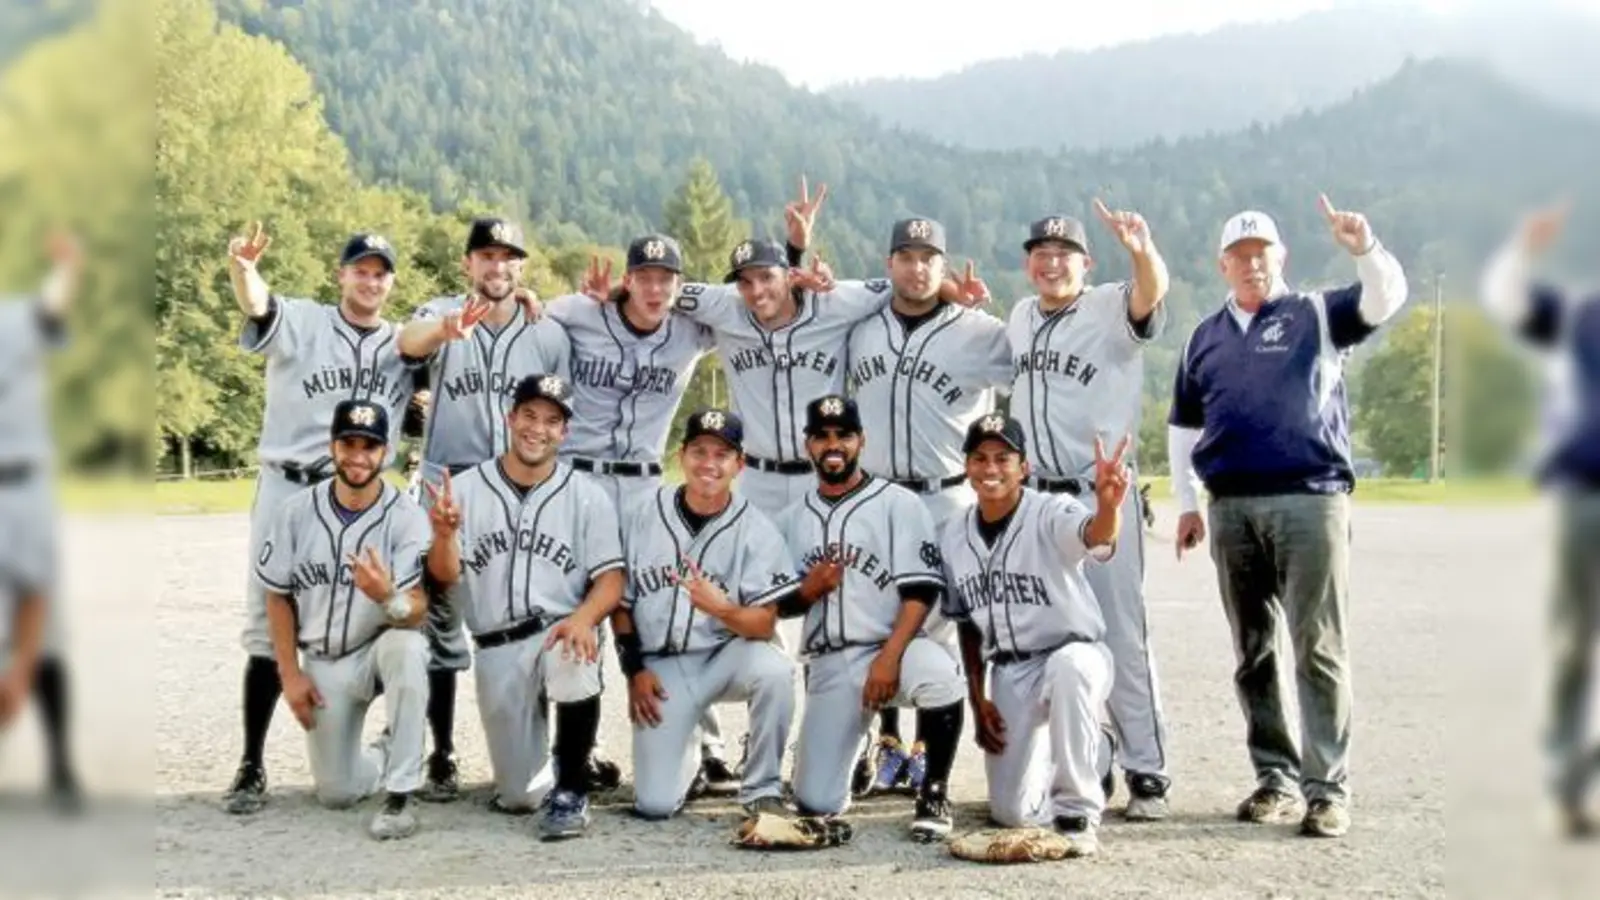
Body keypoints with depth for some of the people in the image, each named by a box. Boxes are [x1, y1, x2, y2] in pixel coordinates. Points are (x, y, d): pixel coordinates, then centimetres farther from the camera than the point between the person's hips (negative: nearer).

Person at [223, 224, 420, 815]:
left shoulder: (404, 345, 11)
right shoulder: (300, 322, -1)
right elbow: (256, 304, -21)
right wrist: (242, 270, -45)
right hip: (288, 492, -3)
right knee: (269, 630, 1)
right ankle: (251, 767, 7)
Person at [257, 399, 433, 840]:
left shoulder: (406, 516, -17)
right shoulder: (296, 511, -7)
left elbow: (418, 612, -25)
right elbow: (278, 596, 3)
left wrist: (388, 597, -48)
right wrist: (290, 674, -2)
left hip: (383, 647, -3)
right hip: (323, 662, 3)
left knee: (407, 648, -39)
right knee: (336, 794, 1)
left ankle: (399, 794, -27)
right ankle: (388, 759, 38)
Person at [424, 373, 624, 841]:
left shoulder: (588, 495, 2)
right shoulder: (465, 488, 3)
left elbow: (610, 578, -4)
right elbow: (445, 577, -2)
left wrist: (584, 617, -26)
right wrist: (444, 534, -24)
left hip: (560, 633, -1)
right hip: (496, 651, 1)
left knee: (575, 661, -39)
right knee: (520, 796, -1)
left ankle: (570, 791, -17)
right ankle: (529, 772, 38)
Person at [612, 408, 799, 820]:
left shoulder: (757, 530, -8)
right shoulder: (642, 515, -1)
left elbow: (764, 625, -14)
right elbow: (619, 599, 8)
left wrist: (722, 608, -35)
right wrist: (634, 670, 0)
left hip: (726, 656, -1)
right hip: (660, 665, 1)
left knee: (773, 669, -36)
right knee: (655, 804, -11)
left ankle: (762, 791, -14)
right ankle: (685, 760, 26)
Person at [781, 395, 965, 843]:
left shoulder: (899, 503, -2)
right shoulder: (794, 518, 13)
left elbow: (921, 592, -10)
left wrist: (889, 657, -23)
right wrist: (806, 591, -8)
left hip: (891, 648, -3)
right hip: (828, 666, 4)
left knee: (937, 672, -40)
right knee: (815, 802, -6)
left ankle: (934, 793, -16)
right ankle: (853, 748, 29)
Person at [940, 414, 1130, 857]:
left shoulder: (1051, 514, -19)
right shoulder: (954, 536, -2)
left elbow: (1096, 537, -43)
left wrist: (1108, 504, -66)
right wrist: (978, 698, 5)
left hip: (1076, 653, -5)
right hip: (1008, 672, 5)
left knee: (1069, 665, -43)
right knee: (1013, 812, -1)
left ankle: (1079, 811, -24)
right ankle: (1091, 765, 33)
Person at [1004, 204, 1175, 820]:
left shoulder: (1110, 308, -7)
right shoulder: (1019, 316, 13)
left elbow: (1152, 292, -30)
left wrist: (1142, 250, -51)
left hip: (1099, 496, -6)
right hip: (1032, 497, 6)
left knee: (1120, 637, -5)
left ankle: (1147, 773, 2)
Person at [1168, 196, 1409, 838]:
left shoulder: (1317, 314, 8)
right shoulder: (1205, 337, 18)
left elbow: (1386, 298, -9)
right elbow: (1183, 426, 21)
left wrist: (1365, 249, -28)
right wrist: (1187, 504, 15)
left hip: (1311, 500, -4)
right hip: (1232, 509, 4)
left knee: (1319, 650, -6)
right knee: (1252, 654, 8)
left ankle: (1328, 788, -3)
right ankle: (1276, 779, 17)